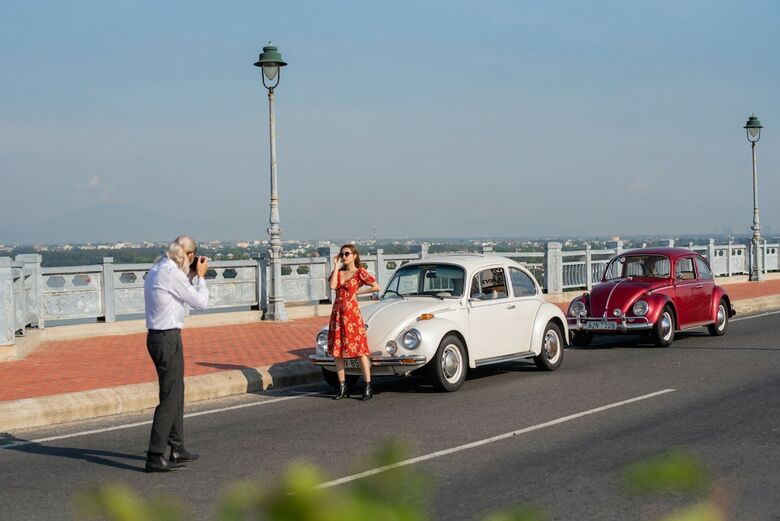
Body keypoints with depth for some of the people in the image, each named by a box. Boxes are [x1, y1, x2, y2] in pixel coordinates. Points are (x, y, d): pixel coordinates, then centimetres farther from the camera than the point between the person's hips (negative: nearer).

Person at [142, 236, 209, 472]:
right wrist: (200, 276, 4)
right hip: (168, 338, -10)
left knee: (176, 392, 19)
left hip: (157, 336, 10)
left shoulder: (156, 270, 13)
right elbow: (201, 302, -9)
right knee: (170, 397, -7)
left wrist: (191, 275, 17)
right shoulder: (172, 274, -17)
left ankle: (177, 448, 28)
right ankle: (155, 457, -7)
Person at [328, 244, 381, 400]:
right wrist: (336, 266, -3)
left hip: (352, 312, -6)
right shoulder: (338, 271, 12)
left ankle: (368, 388, -3)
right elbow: (333, 286, -7)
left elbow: (376, 287, -7)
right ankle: (342, 388, 12)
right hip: (337, 313, 6)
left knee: (360, 350, -6)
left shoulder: (359, 272, -1)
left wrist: (358, 291, -3)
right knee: (337, 351, 5)